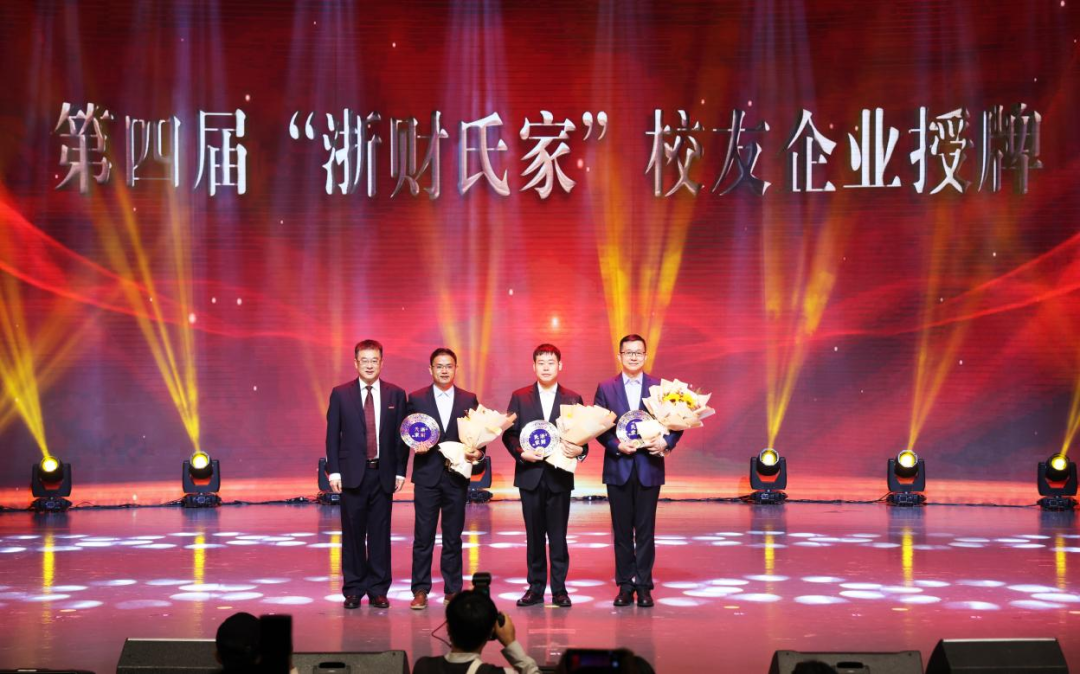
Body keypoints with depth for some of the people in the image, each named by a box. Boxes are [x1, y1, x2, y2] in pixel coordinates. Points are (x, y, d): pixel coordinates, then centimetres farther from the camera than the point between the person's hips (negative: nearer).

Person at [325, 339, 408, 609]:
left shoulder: (396, 394, 6)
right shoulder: (340, 394, 3)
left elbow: (401, 435, 6)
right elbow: (333, 435, 3)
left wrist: (400, 471, 1)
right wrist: (333, 470, -4)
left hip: (383, 474, 1)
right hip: (352, 474, -1)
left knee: (380, 533, 3)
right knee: (353, 533, 3)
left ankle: (378, 590, 10)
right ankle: (353, 589, 10)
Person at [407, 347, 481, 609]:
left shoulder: (469, 400, 7)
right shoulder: (416, 398, 4)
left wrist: (478, 452, -12)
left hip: (457, 476, 1)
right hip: (427, 475, -1)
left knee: (453, 536, 7)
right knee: (423, 536, -1)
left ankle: (453, 590, 13)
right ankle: (420, 590, 3)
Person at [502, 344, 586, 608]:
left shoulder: (573, 399, 6)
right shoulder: (520, 397, 7)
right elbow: (509, 434, 4)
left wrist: (579, 450, -16)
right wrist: (521, 453, -12)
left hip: (559, 476, -1)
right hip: (530, 475, 1)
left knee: (558, 535, 1)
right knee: (534, 535, 6)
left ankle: (559, 589, 7)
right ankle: (535, 588, 13)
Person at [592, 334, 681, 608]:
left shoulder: (660, 387, 4)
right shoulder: (605, 388, 5)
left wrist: (666, 443, -16)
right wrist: (616, 445, -14)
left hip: (649, 467, -1)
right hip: (618, 468, 1)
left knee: (645, 530, 2)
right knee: (622, 530, 6)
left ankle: (644, 585, 7)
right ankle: (625, 584, 13)